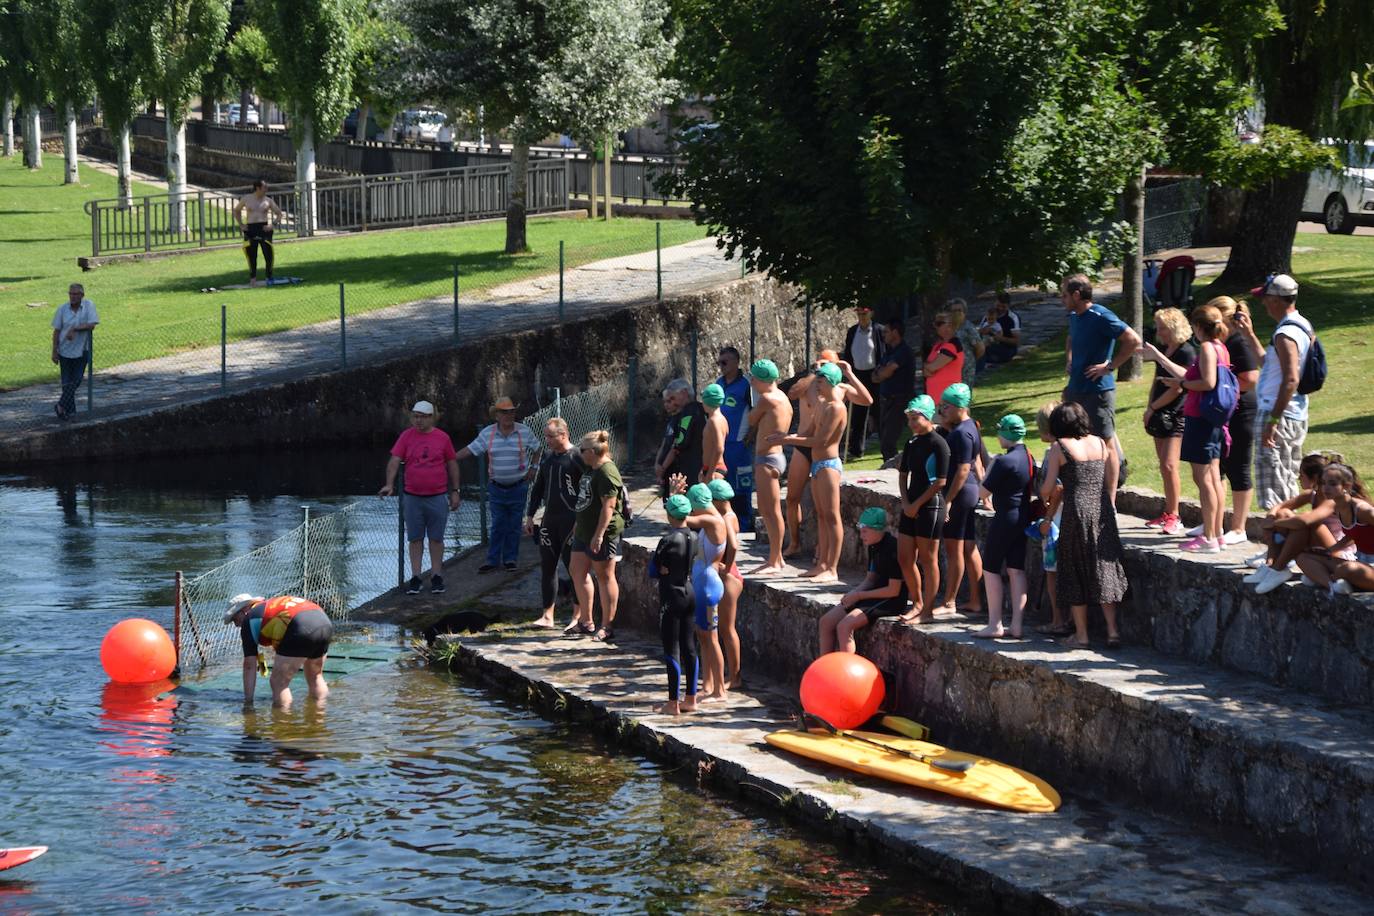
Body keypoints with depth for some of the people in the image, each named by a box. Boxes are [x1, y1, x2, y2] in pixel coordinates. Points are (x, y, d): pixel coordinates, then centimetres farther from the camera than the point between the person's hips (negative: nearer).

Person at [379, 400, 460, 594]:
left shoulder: (442, 437, 1)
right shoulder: (406, 436, 1)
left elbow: (452, 465, 8)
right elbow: (394, 461, -5)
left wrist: (455, 491, 7)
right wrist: (389, 484, -20)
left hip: (438, 497, -1)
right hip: (412, 497, 1)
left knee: (436, 538, 5)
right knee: (415, 539, 5)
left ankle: (436, 577, 12)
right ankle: (415, 578, 11)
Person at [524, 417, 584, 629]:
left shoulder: (576, 457, -9)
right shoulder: (547, 456, 13)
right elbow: (538, 487, 21)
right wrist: (530, 515, 17)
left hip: (571, 518, -7)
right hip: (549, 519, 7)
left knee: (573, 567, -3)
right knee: (547, 566, 7)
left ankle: (579, 617, 3)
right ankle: (547, 615, 13)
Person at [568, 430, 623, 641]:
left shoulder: (607, 473, -20)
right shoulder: (591, 469, 13)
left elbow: (608, 507, -24)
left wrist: (598, 535, -25)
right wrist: (578, 523, 26)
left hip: (602, 534, -11)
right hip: (584, 532, 11)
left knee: (605, 577, -2)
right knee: (578, 572, 14)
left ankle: (607, 626, 5)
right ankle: (586, 621, 23)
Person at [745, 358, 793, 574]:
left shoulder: (767, 399, -14)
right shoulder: (782, 398, 14)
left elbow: (751, 420, 0)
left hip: (767, 459, -10)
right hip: (774, 456, 10)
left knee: (771, 511, -7)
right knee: (767, 511, 15)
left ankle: (775, 562, -5)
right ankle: (776, 557, 20)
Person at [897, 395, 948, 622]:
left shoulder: (938, 444, -12)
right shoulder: (912, 443, 11)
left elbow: (940, 482, -15)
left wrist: (917, 504, -12)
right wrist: (905, 503, 1)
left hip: (930, 506, -8)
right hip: (910, 506, 8)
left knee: (928, 559, -2)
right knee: (904, 558, 10)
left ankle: (928, 612, 4)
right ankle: (918, 604, 25)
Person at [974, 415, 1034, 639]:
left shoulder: (1005, 462, -19)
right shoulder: (1029, 457, 7)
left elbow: (983, 492, -15)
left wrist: (989, 467, -4)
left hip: (1005, 518, -8)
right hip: (1023, 518, 8)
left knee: (991, 569, 1)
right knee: (1016, 570, 9)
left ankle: (995, 625, 0)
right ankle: (1016, 625, 8)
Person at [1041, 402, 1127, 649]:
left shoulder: (1059, 447, -5)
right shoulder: (1101, 444, 8)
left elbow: (1047, 488, -6)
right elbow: (1111, 486, 8)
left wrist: (1045, 498, 15)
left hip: (1077, 511, -4)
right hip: (1102, 509, 4)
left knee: (1075, 573, 6)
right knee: (1104, 570, 10)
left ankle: (1081, 635, 7)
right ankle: (1112, 630, 5)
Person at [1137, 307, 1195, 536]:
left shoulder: (1186, 352, -12)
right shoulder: (1162, 351, 13)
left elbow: (1177, 388, -15)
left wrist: (1153, 408, -8)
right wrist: (1149, 408, 6)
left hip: (1176, 414, -8)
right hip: (1160, 414, 8)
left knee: (1169, 465, -13)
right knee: (1164, 466, 10)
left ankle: (1174, 518, -10)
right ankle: (1167, 514, 15)